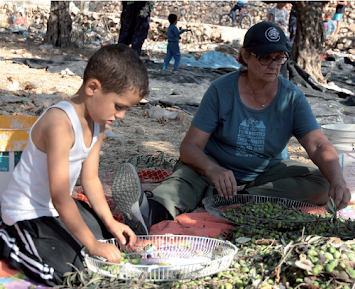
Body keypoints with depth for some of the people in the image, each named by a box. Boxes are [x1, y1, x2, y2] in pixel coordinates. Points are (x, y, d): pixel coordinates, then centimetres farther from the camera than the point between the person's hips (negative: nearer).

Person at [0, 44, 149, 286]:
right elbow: (60, 197, -31)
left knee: (112, 239, 9)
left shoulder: (98, 125, 0)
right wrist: (92, 243, -24)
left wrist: (111, 223, -2)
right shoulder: (60, 124, -31)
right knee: (67, 271, -20)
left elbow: (90, 179, 6)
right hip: (28, 212, -9)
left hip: (61, 207, 9)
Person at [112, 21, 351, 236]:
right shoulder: (221, 90, -12)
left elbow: (319, 145, -17)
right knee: (187, 174, -32)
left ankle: (231, 200, -36)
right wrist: (213, 170, -42)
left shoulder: (292, 98, -7)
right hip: (217, 168, -2)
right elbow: (190, 146, -19)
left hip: (268, 173, 2)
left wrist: (337, 180, -39)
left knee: (321, 185, -24)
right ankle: (152, 211, -66)